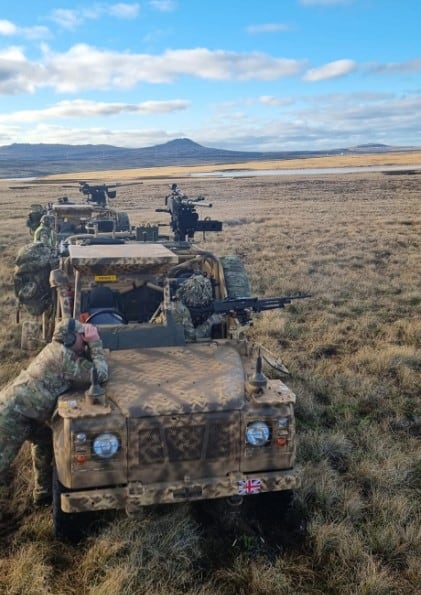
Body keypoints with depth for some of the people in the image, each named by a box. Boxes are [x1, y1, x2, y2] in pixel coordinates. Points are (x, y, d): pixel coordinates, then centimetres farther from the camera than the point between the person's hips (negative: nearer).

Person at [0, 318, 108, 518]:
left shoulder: (59, 349, 6)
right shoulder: (62, 356, -23)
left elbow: (86, 362, 17)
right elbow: (100, 375, -24)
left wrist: (91, 346, 0)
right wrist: (95, 343, -16)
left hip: (18, 407, 10)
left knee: (45, 441, 23)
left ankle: (43, 492, 35)